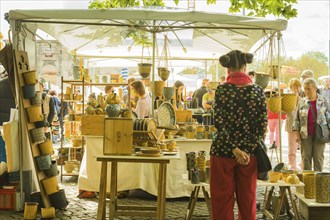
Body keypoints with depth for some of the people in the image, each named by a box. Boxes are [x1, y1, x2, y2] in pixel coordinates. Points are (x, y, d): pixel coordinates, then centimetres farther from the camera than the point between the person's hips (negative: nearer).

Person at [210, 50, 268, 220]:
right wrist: (248, 150, -6)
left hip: (223, 150, -2)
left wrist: (234, 149, -12)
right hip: (249, 152, 2)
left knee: (222, 199, 7)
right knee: (247, 199, 14)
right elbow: (262, 125, -6)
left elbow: (219, 123, -14)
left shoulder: (222, 90, -8)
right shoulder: (258, 91, -1)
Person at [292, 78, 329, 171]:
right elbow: (296, 119, 6)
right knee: (306, 157, 3)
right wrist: (297, 134, 0)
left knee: (318, 157, 1)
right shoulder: (302, 102, 4)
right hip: (306, 134, 1)